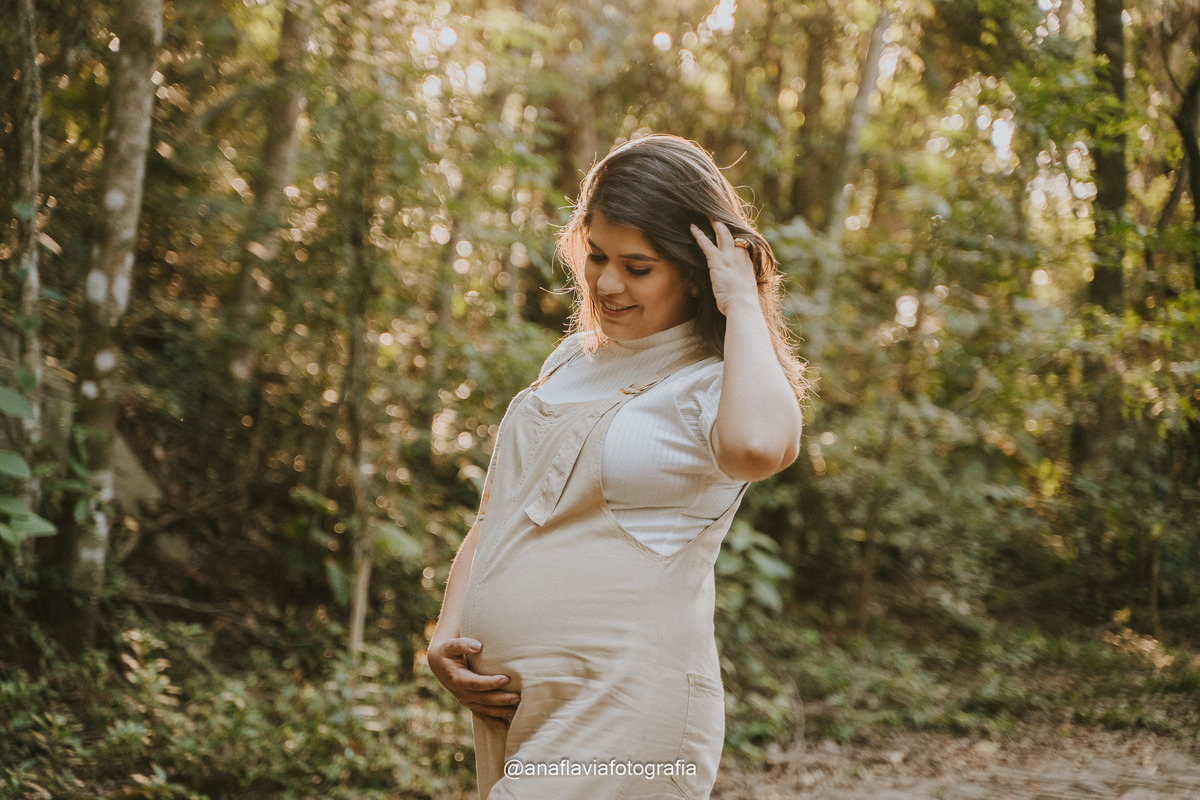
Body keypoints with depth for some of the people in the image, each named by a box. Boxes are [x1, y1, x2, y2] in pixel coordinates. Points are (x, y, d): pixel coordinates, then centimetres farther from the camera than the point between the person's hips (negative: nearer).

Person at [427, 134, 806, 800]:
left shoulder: (715, 384, -6)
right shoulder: (571, 362, 16)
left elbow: (757, 446, -32)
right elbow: (496, 514, 19)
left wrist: (742, 304, -17)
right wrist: (446, 634, 4)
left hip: (622, 719, -7)